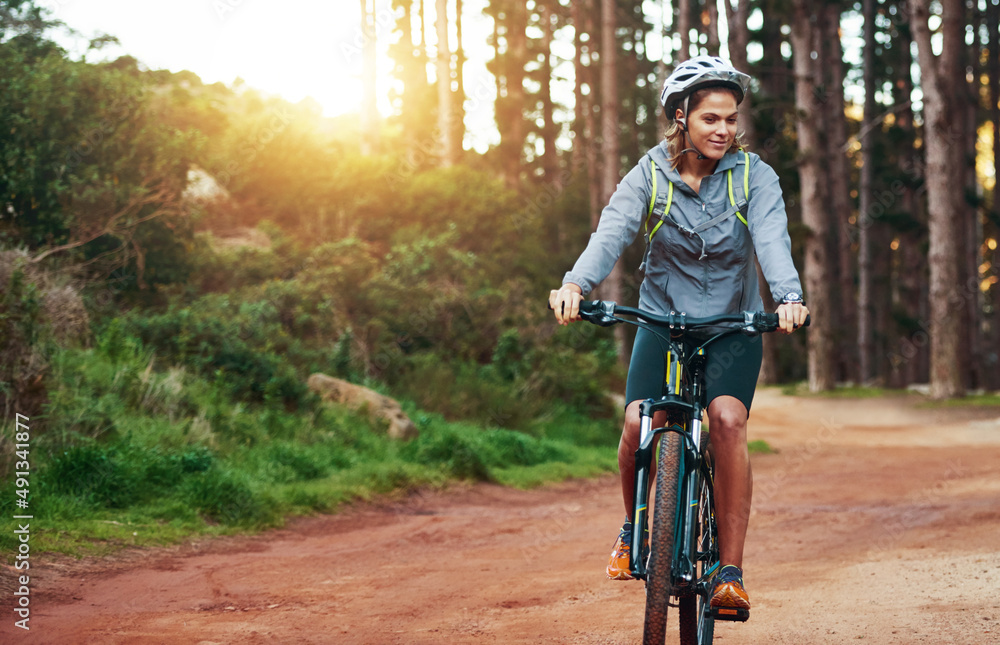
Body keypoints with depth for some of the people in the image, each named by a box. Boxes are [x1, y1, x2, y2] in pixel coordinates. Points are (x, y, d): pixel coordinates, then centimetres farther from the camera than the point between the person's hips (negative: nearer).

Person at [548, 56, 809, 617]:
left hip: (734, 325, -1)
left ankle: (730, 573, -19)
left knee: (728, 419, -26)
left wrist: (789, 297, -43)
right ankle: (634, 527, 13)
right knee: (638, 424, -20)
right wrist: (576, 284, -41)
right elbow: (613, 232, -21)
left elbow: (772, 240, -22)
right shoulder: (651, 174, -6)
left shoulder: (754, 175, -7)